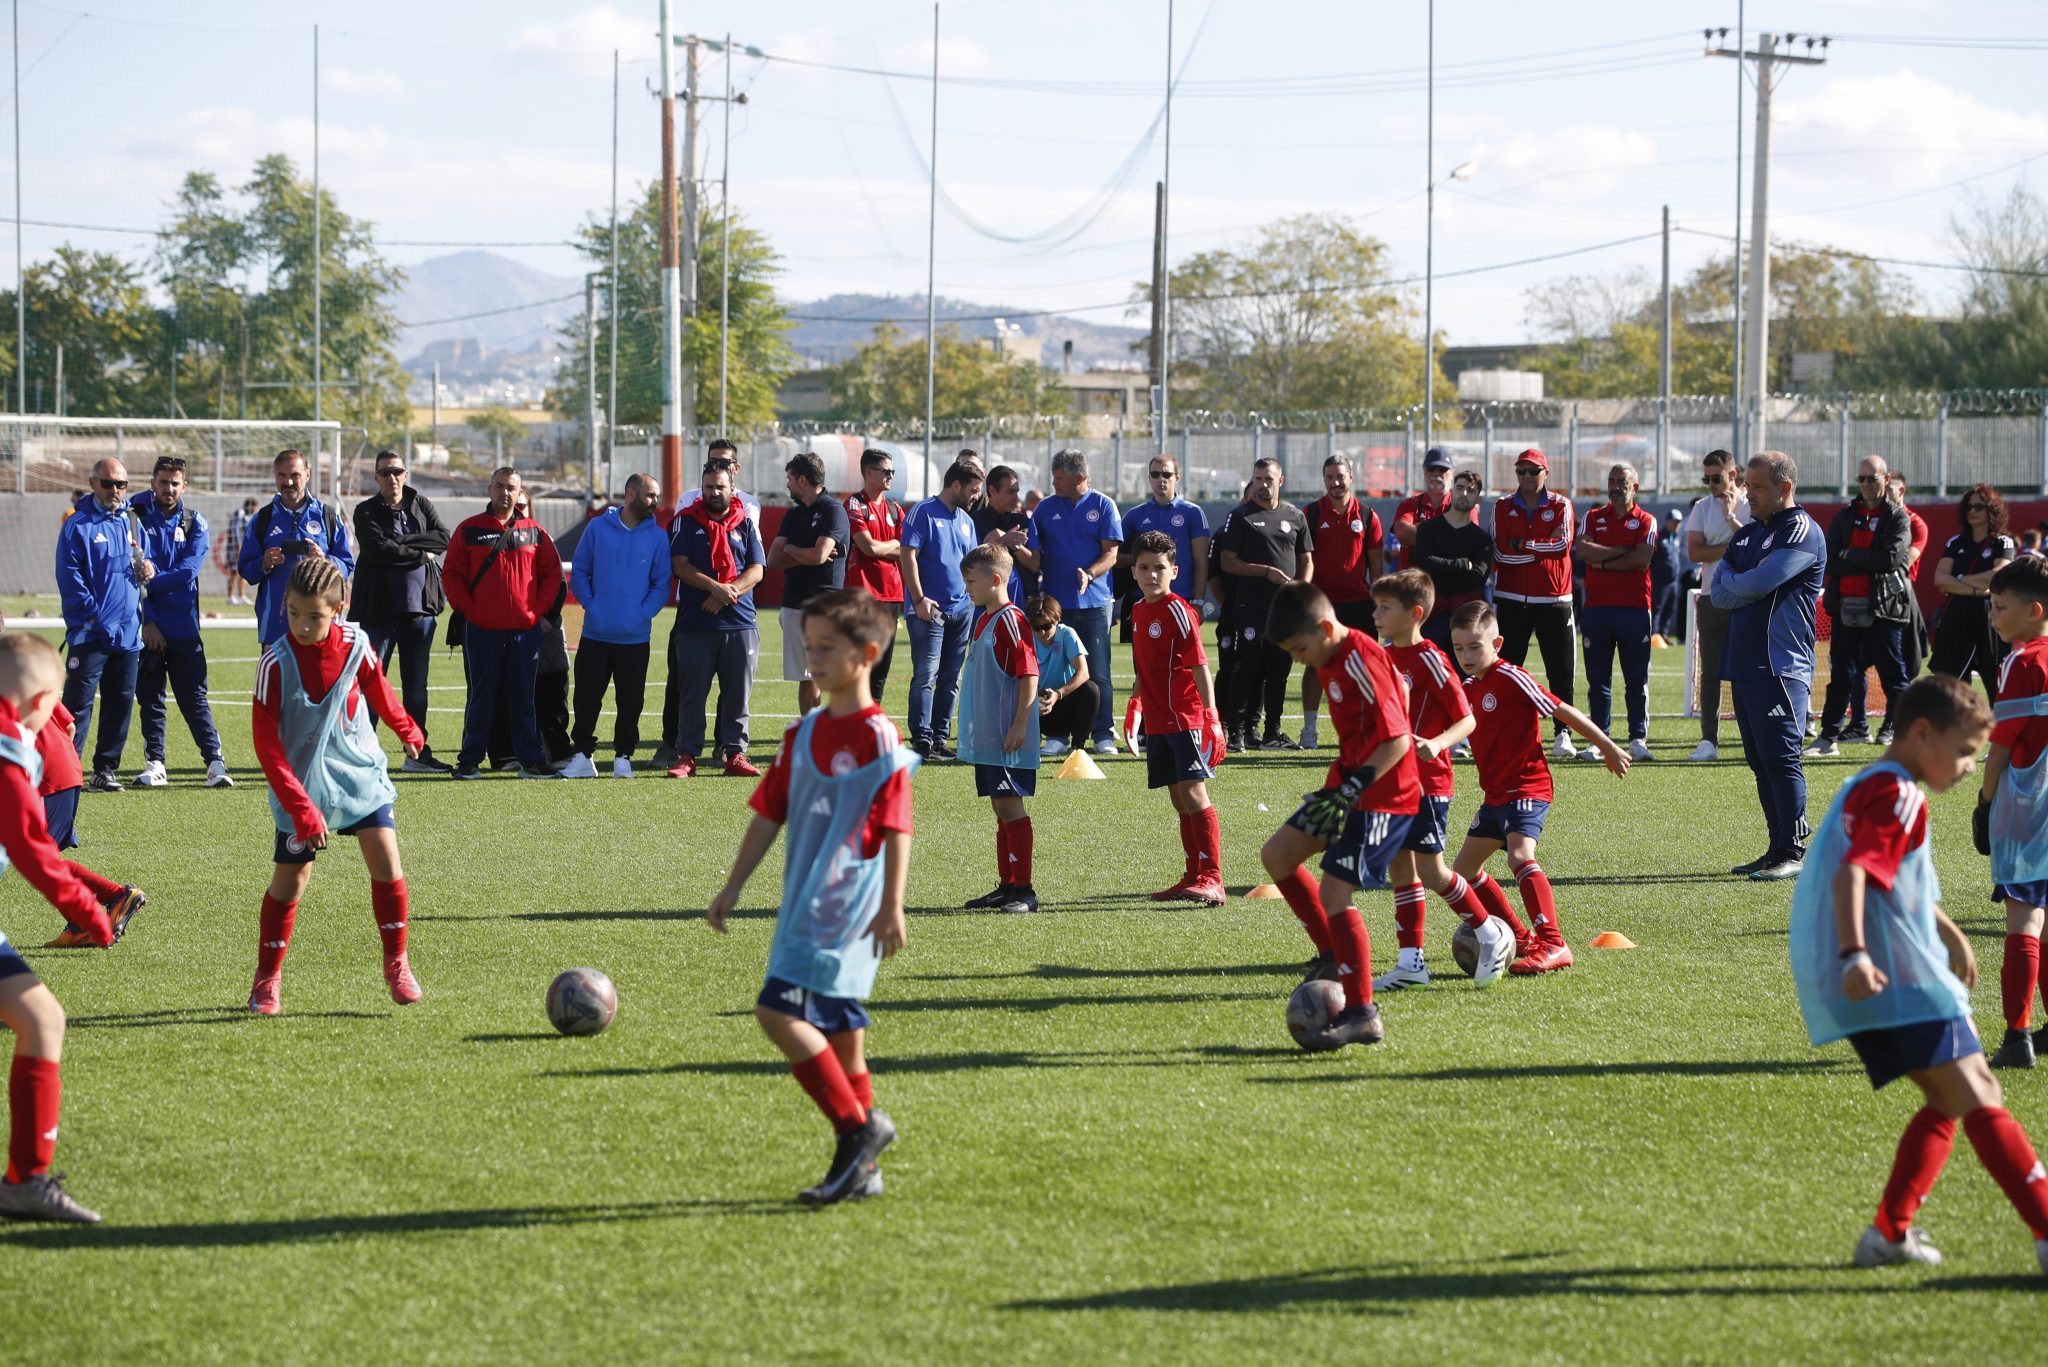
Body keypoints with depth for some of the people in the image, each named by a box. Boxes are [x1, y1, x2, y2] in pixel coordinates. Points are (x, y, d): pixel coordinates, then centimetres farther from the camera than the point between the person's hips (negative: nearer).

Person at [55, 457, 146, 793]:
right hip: (90, 633, -6)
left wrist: (148, 570, -2)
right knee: (78, 702, -8)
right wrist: (93, 614, -16)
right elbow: (69, 576, -11)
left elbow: (143, 561, 23)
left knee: (121, 702, 9)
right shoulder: (78, 525, -6)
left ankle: (105, 769, 17)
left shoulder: (131, 522, 12)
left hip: (128, 632, 6)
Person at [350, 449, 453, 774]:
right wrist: (420, 554, -8)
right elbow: (378, 549, -15)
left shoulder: (421, 504, 11)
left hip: (419, 608, 4)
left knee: (416, 686, 10)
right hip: (379, 610, -4)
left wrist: (402, 542, -13)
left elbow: (444, 538, -4)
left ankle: (418, 752, 16)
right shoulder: (366, 512, 1)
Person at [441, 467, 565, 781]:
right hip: (481, 631, -1)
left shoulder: (534, 532, 8)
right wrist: (467, 608, -6)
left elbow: (552, 573, 10)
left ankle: (531, 761, 8)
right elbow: (451, 574, 3)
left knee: (523, 698, 5)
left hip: (525, 631, 1)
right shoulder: (469, 530, 4)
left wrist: (539, 609, 0)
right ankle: (469, 761, 8)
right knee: (481, 698, 3)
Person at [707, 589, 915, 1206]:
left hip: (846, 907, -8)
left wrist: (892, 907, -17)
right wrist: (732, 888, 15)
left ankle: (857, 1126, -10)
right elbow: (768, 814, 16)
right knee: (837, 1029, 10)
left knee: (780, 1011, -18)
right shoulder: (803, 735, 12)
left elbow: (897, 830, -13)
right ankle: (861, 1166, 15)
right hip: (804, 904, 8)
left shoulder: (880, 739, -10)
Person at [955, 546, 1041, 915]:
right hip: (986, 737, 9)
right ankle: (1007, 885, 19)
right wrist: (972, 729, 23)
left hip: (1008, 740, -9)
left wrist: (1019, 726, -22)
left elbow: (1029, 676, -18)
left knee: (1011, 805, -8)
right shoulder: (983, 621, 15)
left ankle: (1023, 890, -5)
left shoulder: (1011, 620, -14)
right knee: (1001, 807, 13)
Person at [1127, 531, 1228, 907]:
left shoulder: (1178, 611, -10)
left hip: (1186, 718, -8)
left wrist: (1211, 717, -20)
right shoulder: (1138, 612, 13)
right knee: (1179, 800, 11)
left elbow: (1200, 667, -15)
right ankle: (1194, 877, 18)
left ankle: (1211, 878, -16)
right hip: (1158, 721, 8)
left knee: (1193, 793, -14)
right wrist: (1137, 705, 23)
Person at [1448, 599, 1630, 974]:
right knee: (1464, 869, 13)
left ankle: (1554, 946, -34)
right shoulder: (1468, 689, 9)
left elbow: (1563, 711, -12)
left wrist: (1608, 748, -8)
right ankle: (1520, 938, 23)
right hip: (1496, 794, 10)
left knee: (1520, 855, -29)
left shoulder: (1511, 678, -16)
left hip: (1527, 789, -10)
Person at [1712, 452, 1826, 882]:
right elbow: (1720, 593, 10)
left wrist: (1733, 584, 2)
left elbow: (1759, 583, -18)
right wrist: (1748, 585, -9)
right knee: (1761, 762, 10)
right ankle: (1777, 849, 15)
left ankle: (1793, 853, -7)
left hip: (1781, 665, -9)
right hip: (1745, 664, 9)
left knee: (1780, 759, -10)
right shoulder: (1747, 533, 19)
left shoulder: (1801, 532, -7)